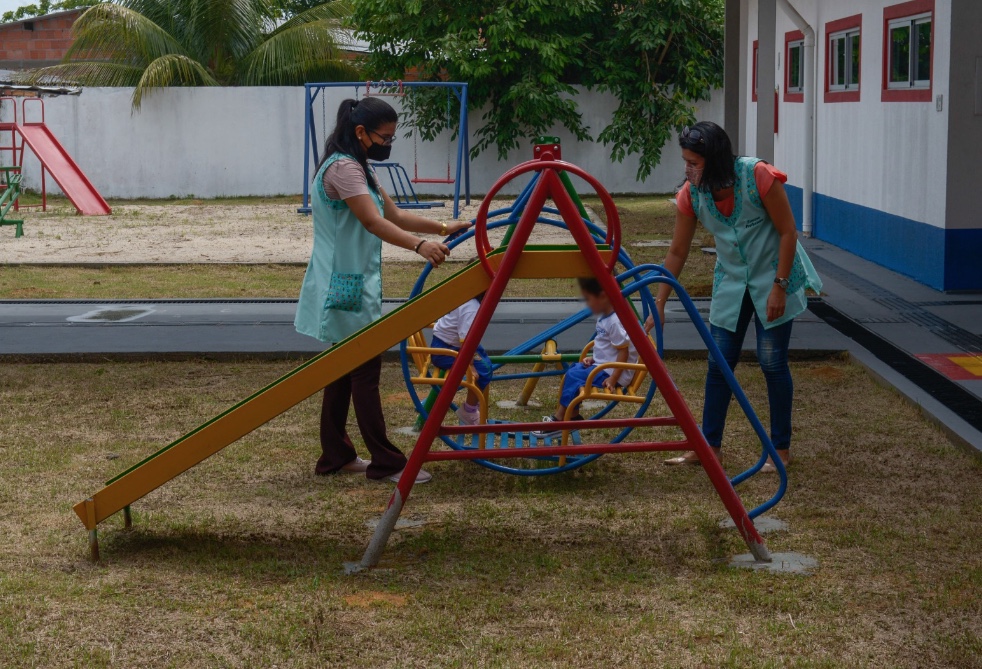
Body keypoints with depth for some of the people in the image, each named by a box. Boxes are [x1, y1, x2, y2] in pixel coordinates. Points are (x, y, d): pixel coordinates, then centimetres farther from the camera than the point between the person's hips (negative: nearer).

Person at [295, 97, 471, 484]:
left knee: (345, 371, 13)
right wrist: (420, 245, -44)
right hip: (347, 288, -10)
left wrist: (443, 229, 4)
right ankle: (386, 463, -3)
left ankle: (336, 456, 20)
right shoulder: (343, 168, -17)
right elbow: (374, 223, -30)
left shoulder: (358, 168, 16)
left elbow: (395, 216, 16)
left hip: (350, 286, 10)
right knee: (365, 372, -7)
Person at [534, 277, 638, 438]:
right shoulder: (605, 316, 8)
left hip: (611, 372, -11)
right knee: (570, 373, 10)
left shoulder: (616, 321, -23)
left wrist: (613, 379, -25)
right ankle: (571, 416, 11)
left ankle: (559, 422, -10)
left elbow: (623, 352, -23)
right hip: (602, 365, 11)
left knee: (573, 377, -16)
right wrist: (593, 358, 8)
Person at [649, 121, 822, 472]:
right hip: (731, 281, 4)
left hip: (773, 276, -4)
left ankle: (781, 449, 11)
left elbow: (788, 232, -17)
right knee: (718, 364, 3)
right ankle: (708, 446, 12)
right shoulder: (691, 194, -12)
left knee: (772, 362, -3)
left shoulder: (758, 176, -25)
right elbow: (677, 252, -3)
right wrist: (659, 304, -5)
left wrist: (779, 287, -18)